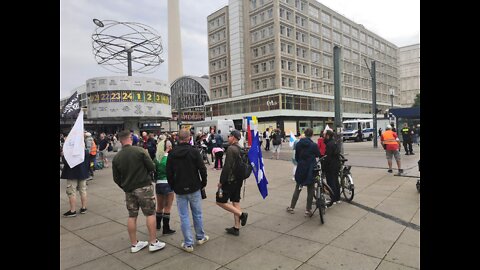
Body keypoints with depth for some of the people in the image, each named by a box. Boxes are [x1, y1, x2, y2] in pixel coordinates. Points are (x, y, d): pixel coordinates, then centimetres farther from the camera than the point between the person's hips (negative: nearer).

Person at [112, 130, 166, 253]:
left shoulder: (116, 157, 1)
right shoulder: (140, 151, -13)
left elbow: (116, 178, 7)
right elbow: (152, 167, -10)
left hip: (129, 190, 5)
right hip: (144, 187, -4)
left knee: (132, 216, 12)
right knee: (150, 214, 4)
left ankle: (134, 244, 22)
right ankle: (153, 242, 9)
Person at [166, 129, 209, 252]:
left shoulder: (172, 153, -3)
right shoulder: (194, 151, -11)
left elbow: (168, 172, 0)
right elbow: (202, 169, -11)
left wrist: (173, 186, 12)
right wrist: (203, 182, 4)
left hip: (179, 190, 1)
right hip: (194, 188, -1)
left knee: (184, 216, 8)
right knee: (197, 214, 14)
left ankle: (188, 243, 12)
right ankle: (201, 237, 29)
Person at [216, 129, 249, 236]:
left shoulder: (231, 149, -18)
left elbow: (227, 167, -22)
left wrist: (221, 181, -15)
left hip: (230, 180, -9)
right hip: (239, 180, 9)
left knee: (220, 201, 2)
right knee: (236, 201, 13)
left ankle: (241, 214, -2)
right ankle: (236, 228, 18)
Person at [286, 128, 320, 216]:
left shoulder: (298, 144, -2)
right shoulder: (313, 145, -14)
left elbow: (296, 157, 6)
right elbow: (318, 155, 0)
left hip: (300, 169, 4)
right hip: (311, 169, -3)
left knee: (297, 188, 17)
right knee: (310, 190, 8)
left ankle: (291, 207, 22)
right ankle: (308, 210, 13)